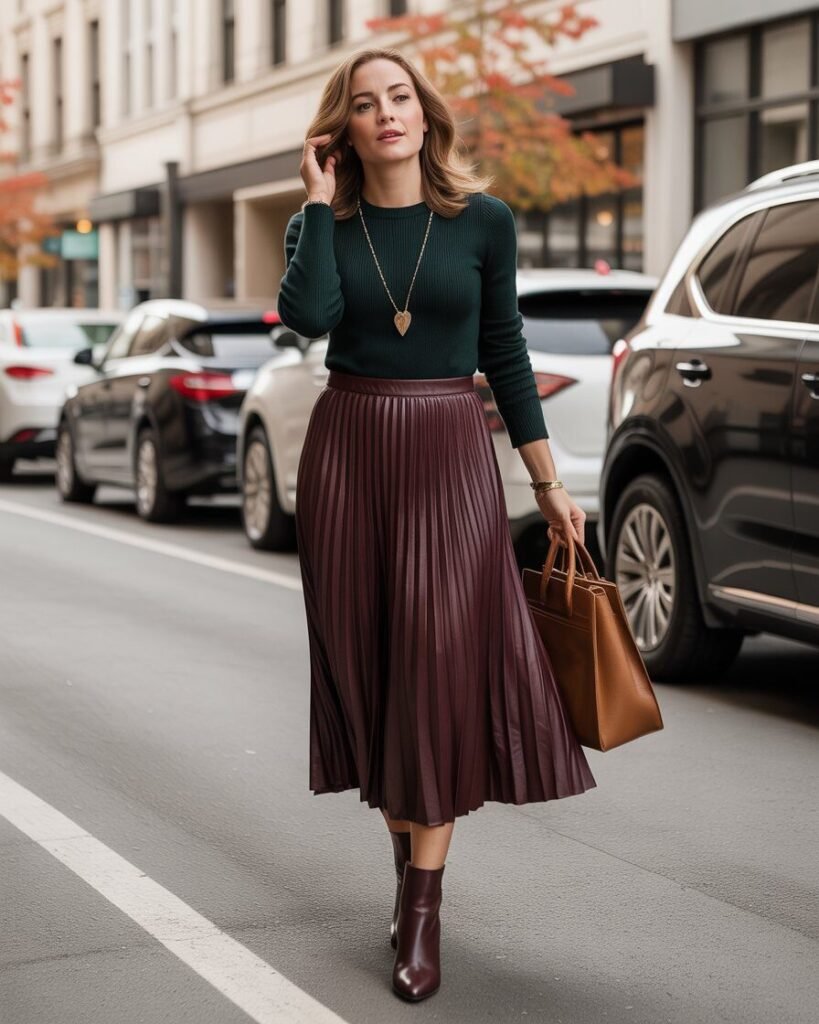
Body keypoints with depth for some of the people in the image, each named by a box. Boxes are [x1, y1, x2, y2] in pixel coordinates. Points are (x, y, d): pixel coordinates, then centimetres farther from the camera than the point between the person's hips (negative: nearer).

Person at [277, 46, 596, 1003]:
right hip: (345, 451, 2)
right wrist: (322, 202, -10)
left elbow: (505, 354, 6)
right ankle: (406, 861, 23)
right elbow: (307, 316, -16)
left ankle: (424, 907, -3)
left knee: (442, 660, -8)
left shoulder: (483, 222, 2)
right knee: (367, 662, 6)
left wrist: (548, 482, 5)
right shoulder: (322, 224, 4)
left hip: (450, 455, -2)